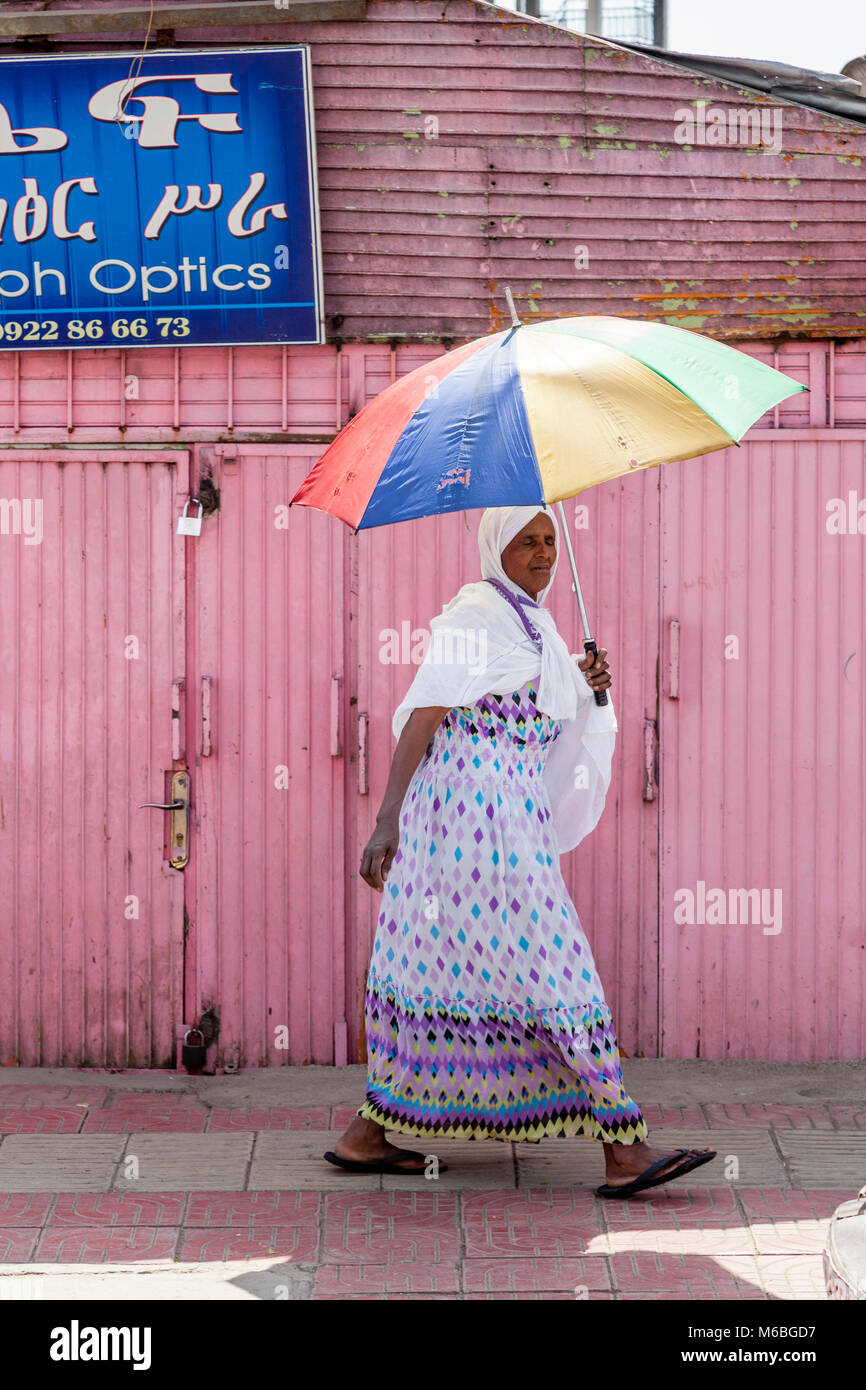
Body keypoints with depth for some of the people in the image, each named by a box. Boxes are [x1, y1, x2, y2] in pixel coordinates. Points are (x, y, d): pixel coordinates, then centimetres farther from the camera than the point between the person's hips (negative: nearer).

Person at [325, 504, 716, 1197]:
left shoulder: (530, 620, 21)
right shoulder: (475, 613, -7)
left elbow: (541, 725, 24)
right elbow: (423, 715, -14)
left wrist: (586, 686, 4)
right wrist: (387, 820, -19)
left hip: (514, 812, 10)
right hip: (479, 805, -10)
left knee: (451, 964, 10)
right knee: (547, 964, -9)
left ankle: (368, 1134, 14)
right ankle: (623, 1151, -7)